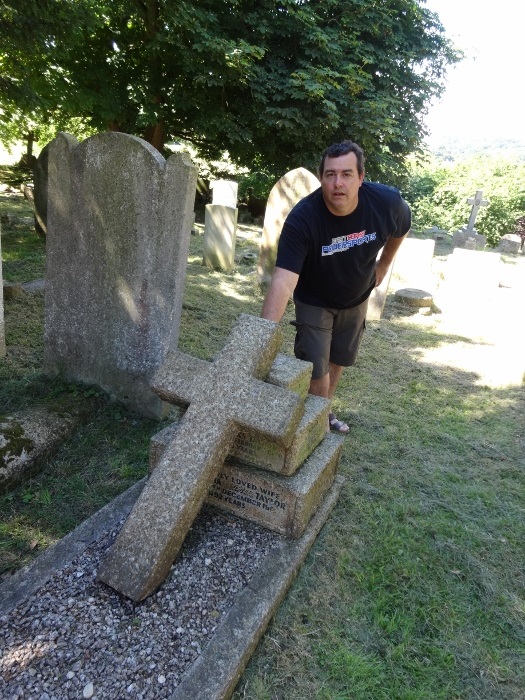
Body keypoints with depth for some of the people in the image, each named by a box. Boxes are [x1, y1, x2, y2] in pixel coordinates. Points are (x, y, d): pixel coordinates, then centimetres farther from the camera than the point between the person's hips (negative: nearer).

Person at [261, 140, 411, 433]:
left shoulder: (387, 202, -26)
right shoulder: (302, 219, -37)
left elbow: (401, 229, 0)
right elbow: (283, 281, -45)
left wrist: (383, 266, 6)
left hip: (357, 299, 4)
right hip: (315, 302, -3)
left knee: (339, 360, 19)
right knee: (317, 367, -5)